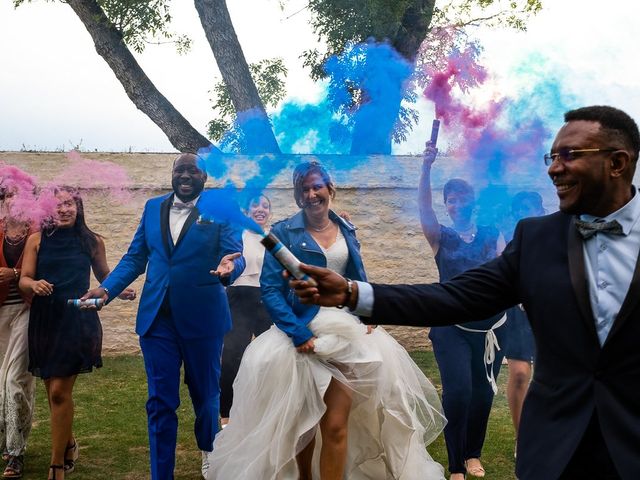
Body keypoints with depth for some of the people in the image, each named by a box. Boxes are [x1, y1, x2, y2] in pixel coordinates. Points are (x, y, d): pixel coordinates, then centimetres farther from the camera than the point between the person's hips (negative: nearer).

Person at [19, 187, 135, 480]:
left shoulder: (92, 241, 3)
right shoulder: (37, 240, 3)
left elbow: (104, 275, 16)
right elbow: (23, 280, -1)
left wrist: (120, 290, -3)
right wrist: (34, 285, -24)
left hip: (77, 321, -2)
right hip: (44, 321, 2)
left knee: (59, 392, -8)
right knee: (54, 390, 11)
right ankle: (68, 444, 38)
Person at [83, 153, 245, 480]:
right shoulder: (153, 207, 9)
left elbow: (234, 254, -12)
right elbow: (135, 257, 10)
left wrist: (229, 267, -37)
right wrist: (107, 288, -6)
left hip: (202, 317, -2)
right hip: (157, 317, 2)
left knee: (205, 394, 15)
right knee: (160, 402, 4)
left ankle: (209, 453, 42)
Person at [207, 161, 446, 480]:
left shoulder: (346, 230, 11)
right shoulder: (284, 233, -4)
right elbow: (270, 290, -10)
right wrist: (298, 333, -20)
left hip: (346, 334, 3)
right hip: (304, 336, -3)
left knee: (336, 423, -4)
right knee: (302, 421, 9)